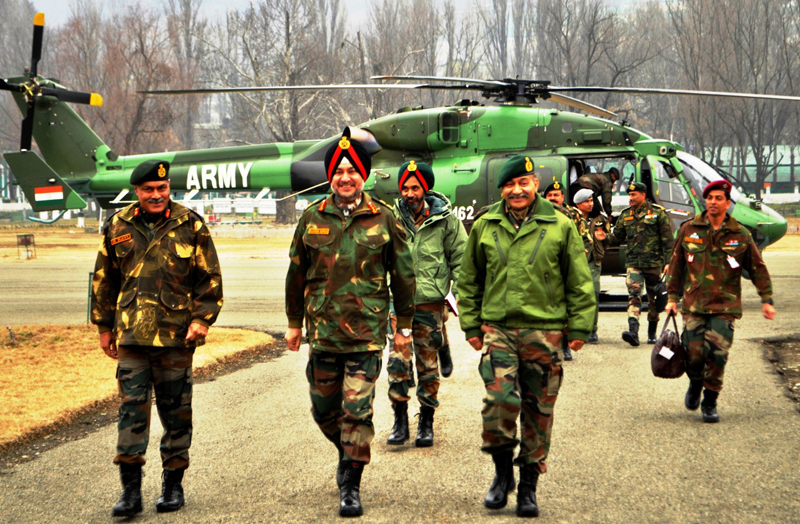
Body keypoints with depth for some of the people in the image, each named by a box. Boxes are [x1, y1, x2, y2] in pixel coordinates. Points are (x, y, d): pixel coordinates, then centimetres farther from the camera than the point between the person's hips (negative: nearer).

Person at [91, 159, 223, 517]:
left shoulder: (190, 226, 1)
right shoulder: (118, 227, 7)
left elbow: (210, 278, 3)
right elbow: (103, 280, 16)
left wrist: (202, 319, -7)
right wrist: (104, 326, 15)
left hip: (176, 334, -1)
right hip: (131, 334, 1)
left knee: (176, 410, 7)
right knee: (132, 407, -5)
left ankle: (173, 485, 18)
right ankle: (131, 490, -3)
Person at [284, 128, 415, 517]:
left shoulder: (383, 219, 0)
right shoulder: (312, 219, 5)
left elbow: (402, 275, 6)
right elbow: (297, 273, 14)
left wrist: (404, 326, 7)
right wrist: (294, 322, 14)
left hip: (367, 333, -3)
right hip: (322, 330, 3)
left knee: (357, 411, -6)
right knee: (323, 408, 11)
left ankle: (351, 487, 2)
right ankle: (348, 452, 40)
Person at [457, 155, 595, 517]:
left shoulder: (560, 227, 3)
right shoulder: (484, 227, 7)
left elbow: (579, 283, 7)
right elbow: (468, 280, 16)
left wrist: (579, 328, 3)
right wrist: (471, 324, 12)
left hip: (545, 331, 0)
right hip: (498, 329, 0)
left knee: (538, 409, 4)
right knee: (499, 400, -15)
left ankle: (528, 485, 17)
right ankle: (502, 471, 7)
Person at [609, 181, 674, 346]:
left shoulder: (658, 212, -1)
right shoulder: (625, 215, 11)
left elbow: (668, 239, -2)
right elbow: (617, 238, 15)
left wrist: (668, 261, -9)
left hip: (654, 264, -2)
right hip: (633, 263, 2)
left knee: (654, 299, 9)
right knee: (633, 296, -15)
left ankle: (652, 333, 22)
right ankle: (633, 331, -28)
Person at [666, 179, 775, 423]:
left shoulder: (740, 235, 3)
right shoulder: (689, 230, 5)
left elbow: (758, 268, 10)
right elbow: (676, 265, 12)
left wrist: (767, 300, 6)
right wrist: (672, 297, 10)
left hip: (725, 306, -1)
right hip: (694, 305, 1)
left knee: (717, 355, -11)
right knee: (693, 355, -5)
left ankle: (710, 402, 7)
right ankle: (695, 384, 30)